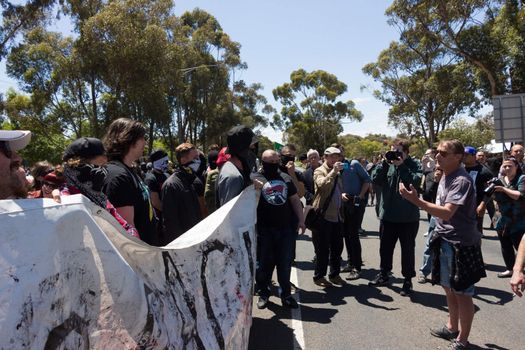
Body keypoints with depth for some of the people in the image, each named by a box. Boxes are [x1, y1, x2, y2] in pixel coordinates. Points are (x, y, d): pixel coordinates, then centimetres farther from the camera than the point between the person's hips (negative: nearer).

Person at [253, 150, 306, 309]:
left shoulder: (286, 178, 11)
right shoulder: (256, 179, -4)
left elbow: (295, 200, 13)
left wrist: (301, 220, 8)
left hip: (286, 229, 4)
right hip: (264, 230, -3)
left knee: (285, 264, 12)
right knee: (264, 263, 9)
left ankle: (286, 295, 27)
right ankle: (263, 294, 27)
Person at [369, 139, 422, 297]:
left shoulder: (414, 164, -4)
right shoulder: (387, 164, 6)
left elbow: (416, 181, -20)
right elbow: (375, 179, -4)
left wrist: (401, 165, -20)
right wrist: (384, 163, -13)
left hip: (408, 217, -4)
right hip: (387, 214, 4)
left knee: (408, 248, 7)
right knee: (385, 247, 16)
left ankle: (408, 279, 20)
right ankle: (383, 274, 32)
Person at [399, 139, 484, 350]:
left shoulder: (462, 181, -20)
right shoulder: (445, 176, 8)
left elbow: (447, 213, -30)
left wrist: (415, 200, -36)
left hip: (461, 244, -9)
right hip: (445, 241, 9)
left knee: (462, 293, 4)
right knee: (449, 288, 21)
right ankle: (452, 328, 39)